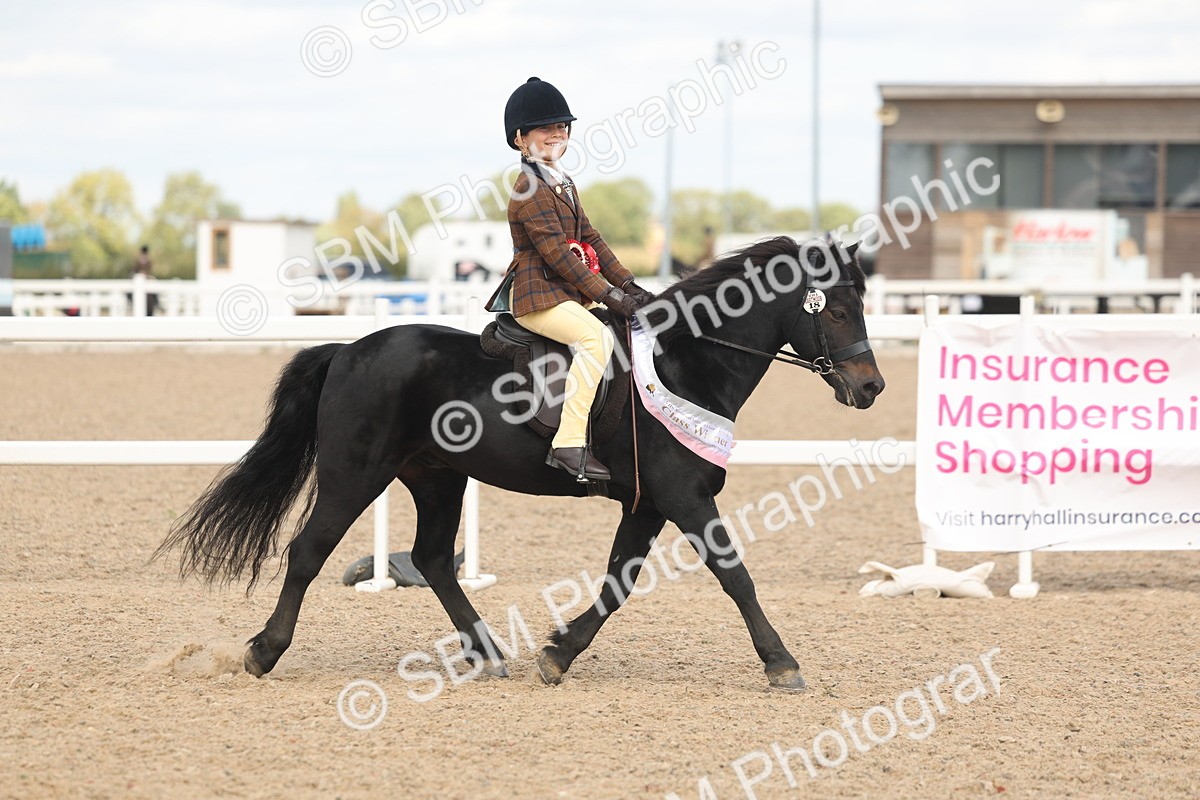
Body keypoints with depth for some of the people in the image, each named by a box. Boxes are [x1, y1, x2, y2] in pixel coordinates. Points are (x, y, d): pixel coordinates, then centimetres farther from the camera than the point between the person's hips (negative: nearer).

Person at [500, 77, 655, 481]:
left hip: (570, 295, 10)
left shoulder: (563, 186, 19)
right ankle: (569, 444, -38)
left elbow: (590, 239, 17)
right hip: (539, 297, -10)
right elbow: (556, 252, -19)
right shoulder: (530, 189, -12)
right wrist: (607, 295, -22)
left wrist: (629, 287, 6)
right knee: (597, 336, -33)